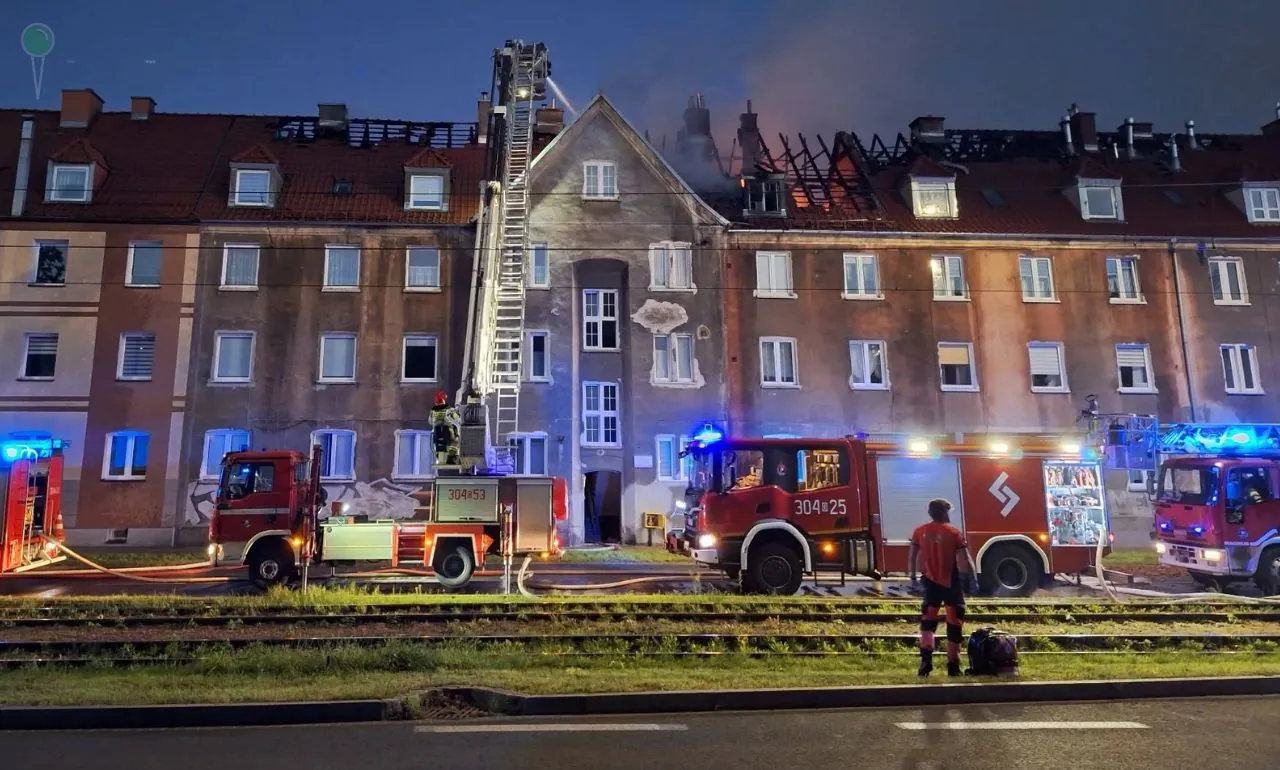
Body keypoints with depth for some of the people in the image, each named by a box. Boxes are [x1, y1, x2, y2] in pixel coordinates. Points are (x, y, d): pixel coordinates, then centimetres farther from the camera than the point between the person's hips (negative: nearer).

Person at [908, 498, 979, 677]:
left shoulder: (920, 532, 0)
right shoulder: (954, 533, -9)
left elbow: (912, 557, 4)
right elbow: (966, 560, -12)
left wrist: (913, 577, 14)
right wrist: (973, 579, -3)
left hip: (931, 582, 3)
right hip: (951, 583, -3)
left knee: (928, 622, 13)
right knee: (954, 623, 7)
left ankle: (926, 659, -3)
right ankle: (953, 666, 11)